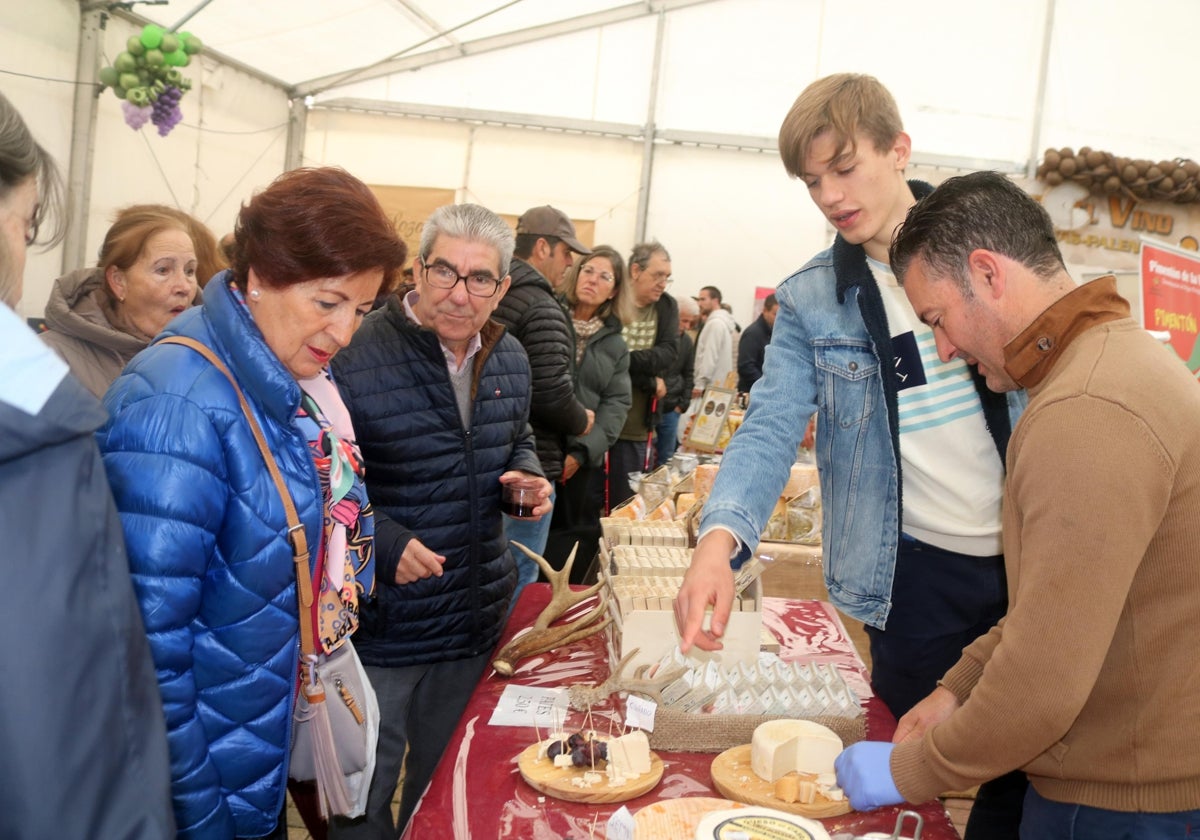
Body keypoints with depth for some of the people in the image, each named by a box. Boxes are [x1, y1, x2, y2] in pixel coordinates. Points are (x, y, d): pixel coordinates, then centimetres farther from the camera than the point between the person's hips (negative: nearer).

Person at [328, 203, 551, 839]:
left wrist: (529, 475, -3)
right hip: (379, 625, -5)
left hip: (475, 620, 6)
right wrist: (380, 540, -29)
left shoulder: (509, 358, 1)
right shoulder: (355, 355, -20)